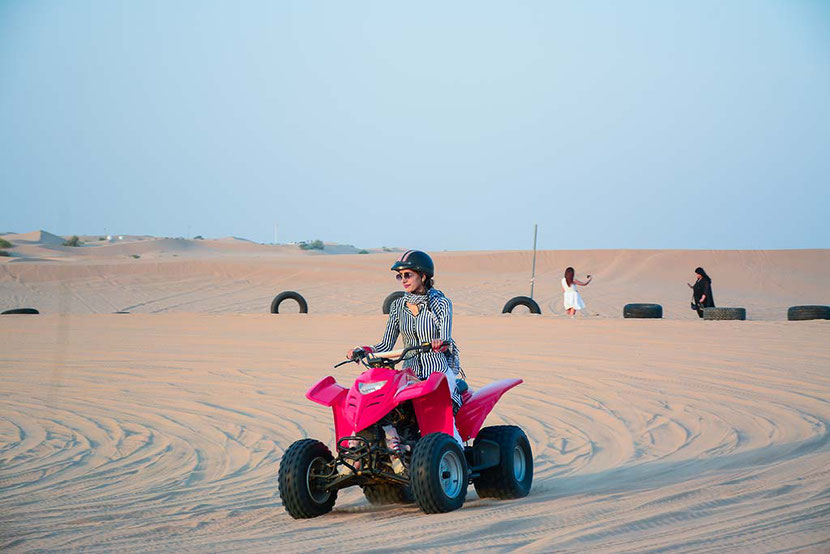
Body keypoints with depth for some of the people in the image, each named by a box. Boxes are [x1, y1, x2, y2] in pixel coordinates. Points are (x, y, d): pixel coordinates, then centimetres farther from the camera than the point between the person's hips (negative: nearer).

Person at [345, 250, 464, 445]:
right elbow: (386, 345, 7)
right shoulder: (398, 306, 9)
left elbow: (445, 339, -16)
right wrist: (362, 350, -10)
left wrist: (440, 344, -40)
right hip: (410, 372, 4)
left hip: (440, 372, -4)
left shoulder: (441, 303, -3)